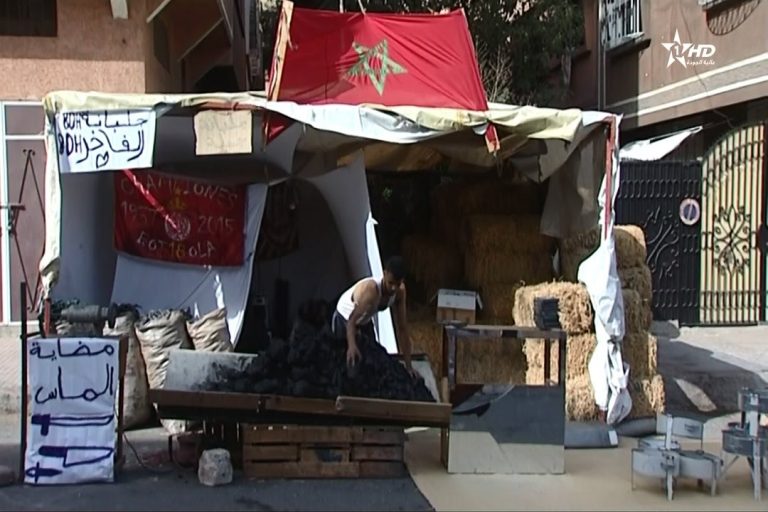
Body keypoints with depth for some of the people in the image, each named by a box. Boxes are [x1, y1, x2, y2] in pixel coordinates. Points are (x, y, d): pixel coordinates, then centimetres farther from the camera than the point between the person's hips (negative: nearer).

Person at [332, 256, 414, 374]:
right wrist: (352, 346, -73)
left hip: (365, 321, 6)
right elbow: (351, 321, -52)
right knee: (345, 358, -4)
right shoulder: (371, 290, -45)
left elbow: (401, 327, -21)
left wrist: (408, 365, -23)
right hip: (344, 318, -6)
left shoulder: (400, 291, -27)